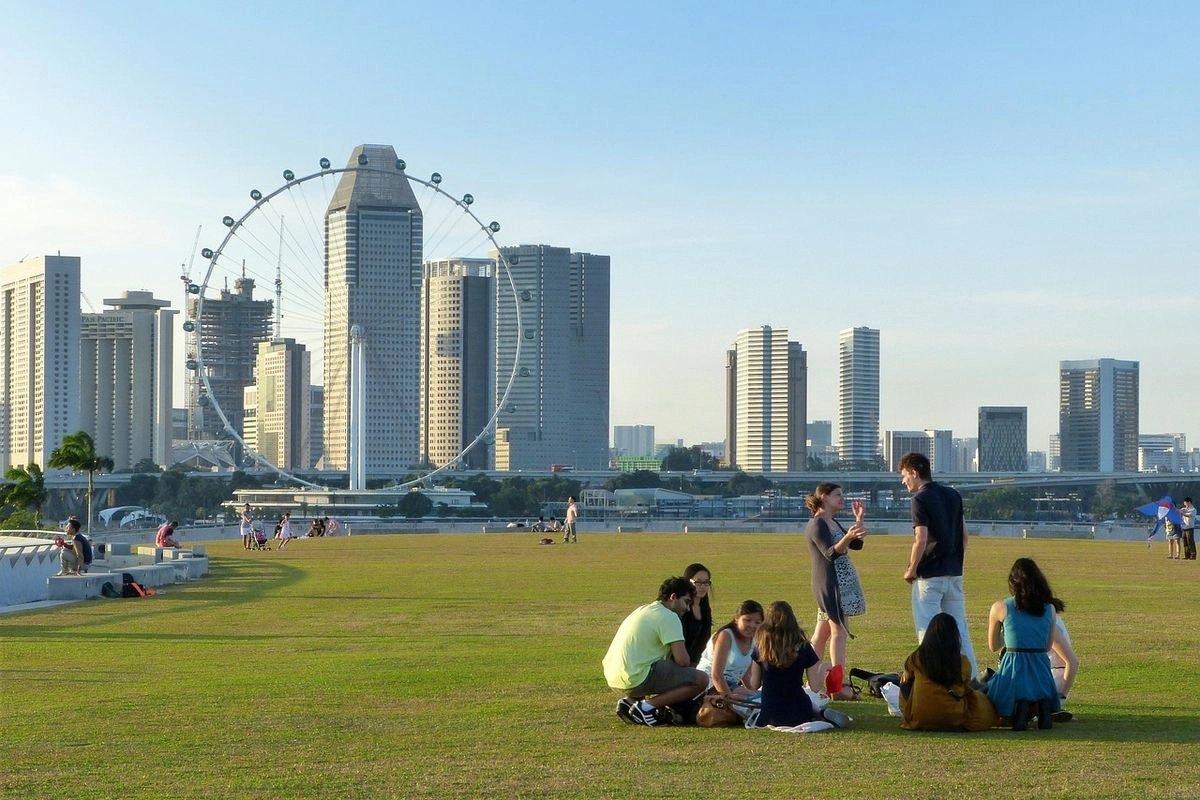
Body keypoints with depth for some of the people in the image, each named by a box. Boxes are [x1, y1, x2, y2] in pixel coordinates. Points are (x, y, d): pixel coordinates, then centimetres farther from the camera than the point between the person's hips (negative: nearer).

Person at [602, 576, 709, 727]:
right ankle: (646, 706, -10)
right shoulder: (669, 617, -7)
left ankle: (630, 701, 13)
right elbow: (682, 660, -13)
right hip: (637, 678, -9)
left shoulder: (644, 609, 22)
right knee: (701, 680, -9)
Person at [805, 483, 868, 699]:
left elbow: (856, 545, 15)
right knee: (839, 631, -14)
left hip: (842, 582, 10)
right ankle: (839, 687, -18)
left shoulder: (833, 523, 18)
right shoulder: (817, 524, -12)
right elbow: (830, 553, -23)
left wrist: (859, 520, 9)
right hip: (830, 583, -10)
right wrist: (847, 538, -40)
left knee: (821, 632, 10)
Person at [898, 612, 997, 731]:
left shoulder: (916, 658, -10)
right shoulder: (963, 662, -11)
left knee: (905, 684, 23)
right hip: (954, 719, 0)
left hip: (920, 720, 0)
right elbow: (965, 689, 6)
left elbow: (906, 678, 11)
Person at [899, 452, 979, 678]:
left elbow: (921, 539, -20)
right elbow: (964, 534, 14)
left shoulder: (921, 498, -12)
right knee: (959, 630, 12)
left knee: (928, 632, -1)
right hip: (954, 573, 7)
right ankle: (972, 679, 12)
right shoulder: (954, 495, 11)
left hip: (930, 575, -7)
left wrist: (911, 570, -9)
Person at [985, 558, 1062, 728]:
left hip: (1013, 672, -3)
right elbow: (1048, 646, 16)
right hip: (1042, 674, 3)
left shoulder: (1000, 607, -1)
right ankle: (1040, 707, -3)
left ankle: (1017, 709, -11)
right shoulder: (1049, 609, 7)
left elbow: (993, 646, 11)